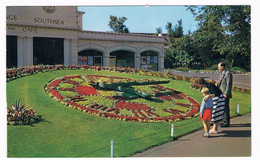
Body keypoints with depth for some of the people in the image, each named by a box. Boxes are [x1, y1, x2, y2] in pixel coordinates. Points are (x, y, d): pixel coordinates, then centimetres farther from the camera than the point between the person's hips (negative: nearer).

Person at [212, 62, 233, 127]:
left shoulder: (228, 73, -14)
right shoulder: (222, 74, 16)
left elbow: (229, 85, -19)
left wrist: (226, 94, -20)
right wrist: (215, 83, 0)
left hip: (225, 95, -9)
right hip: (222, 94, 9)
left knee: (226, 108, -4)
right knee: (223, 108, 14)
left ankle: (227, 123, 4)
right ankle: (225, 121, 23)